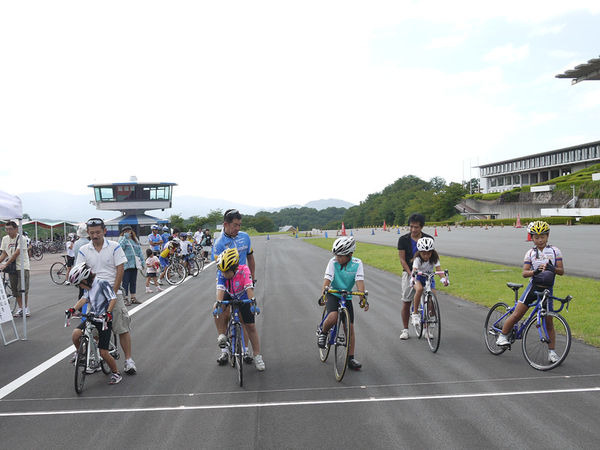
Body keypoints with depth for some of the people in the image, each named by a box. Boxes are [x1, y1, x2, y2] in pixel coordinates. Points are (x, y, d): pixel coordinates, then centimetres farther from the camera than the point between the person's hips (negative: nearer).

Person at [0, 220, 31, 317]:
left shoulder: (21, 238, -13)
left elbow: (16, 253, -20)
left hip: (22, 266, -5)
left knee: (23, 289, -7)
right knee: (15, 290, 7)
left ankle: (26, 308, 6)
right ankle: (20, 308, 16)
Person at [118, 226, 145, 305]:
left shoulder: (135, 240, 17)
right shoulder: (122, 239, 0)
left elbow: (140, 251, 19)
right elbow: (121, 247, -20)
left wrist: (142, 262, 14)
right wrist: (126, 237, -18)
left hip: (135, 265, 6)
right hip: (126, 265, -6)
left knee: (133, 282, 12)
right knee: (125, 282, -4)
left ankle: (133, 298, 21)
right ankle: (125, 299, 1)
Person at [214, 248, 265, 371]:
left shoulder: (243, 270, -33)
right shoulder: (221, 272, -26)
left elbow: (249, 288, -42)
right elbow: (220, 289, -37)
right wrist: (218, 303, -53)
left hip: (243, 299, -2)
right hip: (229, 296, 3)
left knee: (251, 326, -5)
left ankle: (257, 356, 7)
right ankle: (222, 337, -10)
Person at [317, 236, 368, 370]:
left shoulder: (357, 263, -12)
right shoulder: (333, 262, -14)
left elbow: (359, 281, -20)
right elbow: (327, 279, -23)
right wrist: (323, 294, -40)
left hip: (347, 297, 2)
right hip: (333, 295, -2)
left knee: (350, 328, 1)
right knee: (333, 317, -31)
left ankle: (351, 358, 12)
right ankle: (323, 333, 2)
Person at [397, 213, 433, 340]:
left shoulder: (428, 239, -2)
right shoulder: (403, 239, -4)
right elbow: (402, 259, -4)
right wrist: (410, 273, -16)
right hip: (409, 272, 0)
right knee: (406, 302, 0)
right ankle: (405, 329, 12)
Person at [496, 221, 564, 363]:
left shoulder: (555, 251, 3)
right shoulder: (530, 253, 2)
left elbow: (561, 271, -1)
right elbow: (524, 273, -5)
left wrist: (552, 268, -22)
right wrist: (534, 272, -25)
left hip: (547, 288, 0)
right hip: (533, 286, 0)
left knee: (548, 321, 1)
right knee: (517, 314, -8)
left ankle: (551, 351, 11)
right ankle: (502, 336, 7)